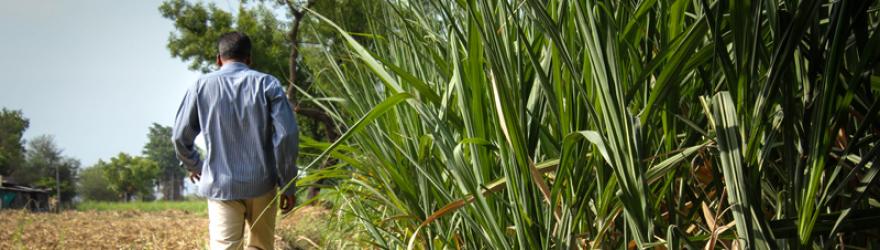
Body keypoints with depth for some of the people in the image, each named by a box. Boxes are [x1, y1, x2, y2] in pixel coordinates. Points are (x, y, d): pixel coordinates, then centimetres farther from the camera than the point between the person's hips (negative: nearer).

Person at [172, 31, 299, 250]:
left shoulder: (201, 86, 2)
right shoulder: (267, 85, -1)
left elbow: (180, 136, 5)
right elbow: (286, 135, -7)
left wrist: (194, 166, 26)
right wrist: (287, 185, 1)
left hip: (220, 185, 0)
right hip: (261, 184, 0)